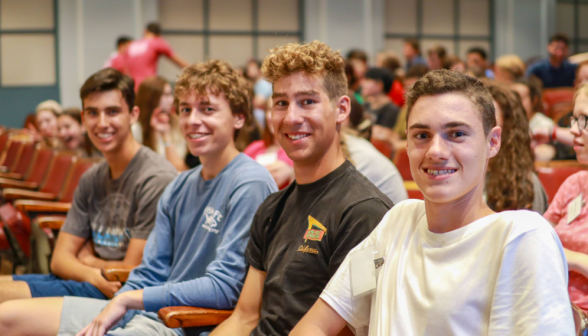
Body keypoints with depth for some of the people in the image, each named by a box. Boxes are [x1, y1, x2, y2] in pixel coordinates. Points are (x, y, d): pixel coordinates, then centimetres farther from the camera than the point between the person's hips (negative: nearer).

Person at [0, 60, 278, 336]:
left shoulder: (251, 185, -14)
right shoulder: (180, 187, 13)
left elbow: (224, 288, -20)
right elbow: (150, 274, 14)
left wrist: (127, 298, -14)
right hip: (145, 313, 9)